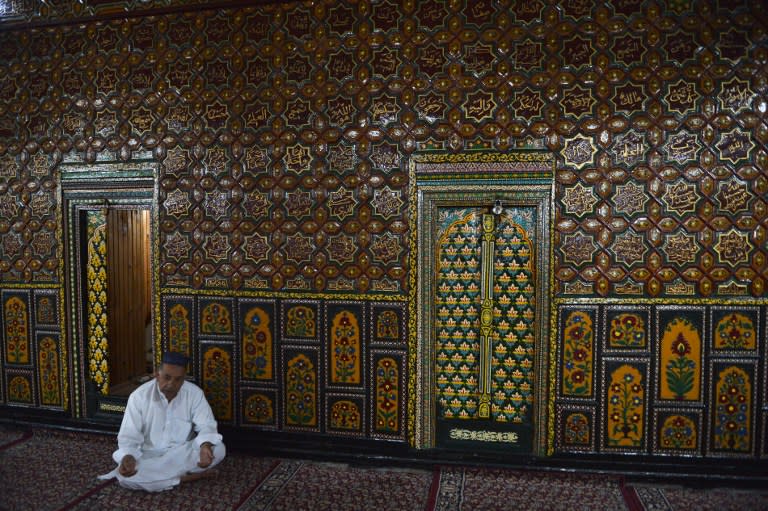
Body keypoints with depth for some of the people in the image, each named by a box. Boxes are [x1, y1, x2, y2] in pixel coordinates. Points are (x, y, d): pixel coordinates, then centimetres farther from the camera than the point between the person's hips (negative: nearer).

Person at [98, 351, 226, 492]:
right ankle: (185, 477, -21)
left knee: (218, 449, -27)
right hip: (150, 455, 0)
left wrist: (205, 446, -35)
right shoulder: (139, 396, -12)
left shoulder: (195, 393, -11)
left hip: (183, 454, 1)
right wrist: (127, 457, -35)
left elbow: (206, 426, -12)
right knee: (124, 475, -31)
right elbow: (129, 437, -12)